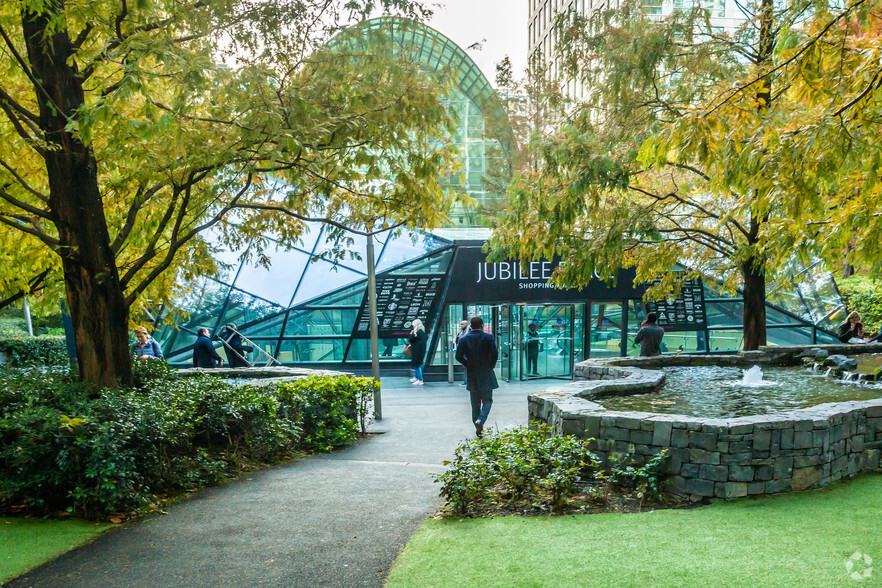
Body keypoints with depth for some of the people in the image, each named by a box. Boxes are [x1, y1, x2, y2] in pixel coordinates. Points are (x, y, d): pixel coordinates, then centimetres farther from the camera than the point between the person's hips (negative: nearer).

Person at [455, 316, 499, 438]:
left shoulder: (463, 339, -1)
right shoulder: (488, 337, -7)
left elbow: (458, 356, -7)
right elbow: (495, 354, -14)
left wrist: (468, 365, 6)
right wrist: (491, 365, 3)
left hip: (471, 375, 2)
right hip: (486, 375, -2)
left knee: (475, 402, 12)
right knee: (487, 400, 7)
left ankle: (478, 428, 14)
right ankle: (481, 420, -19)